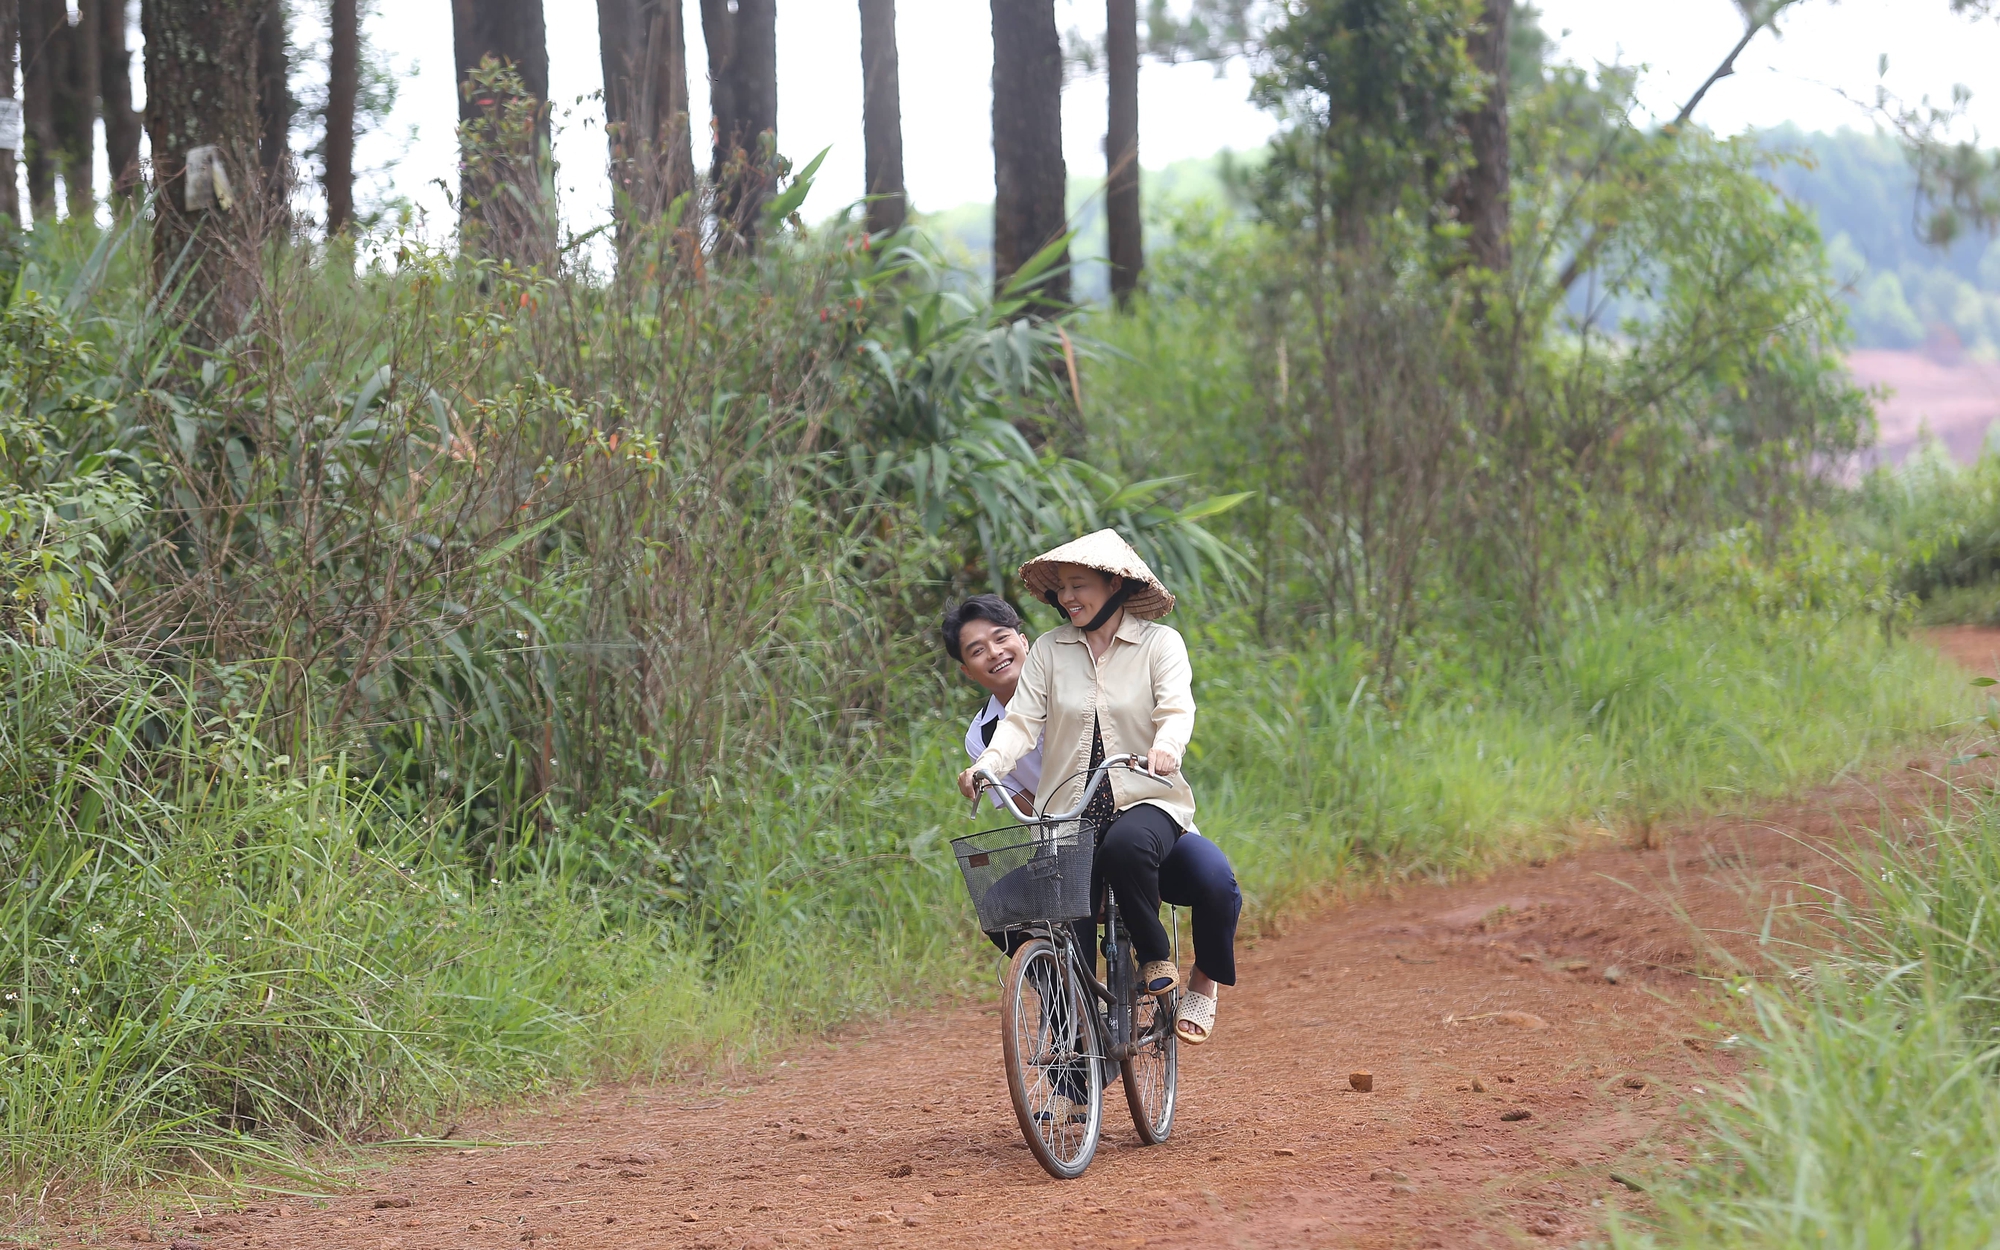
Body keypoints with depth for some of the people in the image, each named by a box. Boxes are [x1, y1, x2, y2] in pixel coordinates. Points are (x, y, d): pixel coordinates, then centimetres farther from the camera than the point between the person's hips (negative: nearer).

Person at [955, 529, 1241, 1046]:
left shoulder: (1159, 643, 3)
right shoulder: (1049, 650, 9)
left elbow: (1177, 708, -13)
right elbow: (1022, 720, -1)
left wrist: (1167, 746, -36)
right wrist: (988, 764, -22)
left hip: (1145, 802, -3)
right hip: (1070, 814, 3)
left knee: (1126, 846, -37)